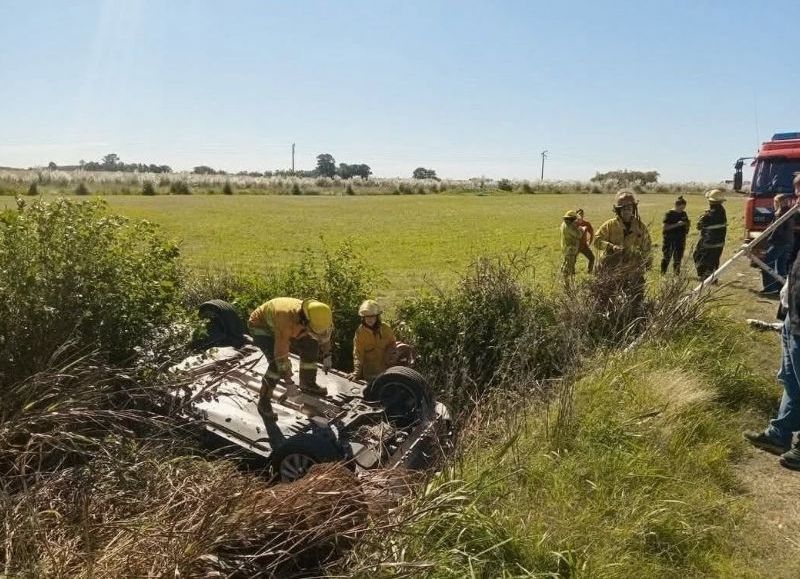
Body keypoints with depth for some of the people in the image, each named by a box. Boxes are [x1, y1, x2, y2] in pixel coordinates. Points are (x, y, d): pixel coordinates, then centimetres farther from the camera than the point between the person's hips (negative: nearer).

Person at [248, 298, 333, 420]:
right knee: (277, 362, -26)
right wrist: (289, 382, -29)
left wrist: (327, 356, 8)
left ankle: (307, 384, 24)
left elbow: (325, 333, -1)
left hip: (277, 325, 7)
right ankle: (264, 401, -9)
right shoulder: (286, 323, -45)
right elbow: (281, 358, -38)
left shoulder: (315, 316, -25)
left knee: (310, 346, 2)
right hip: (260, 326, -7)